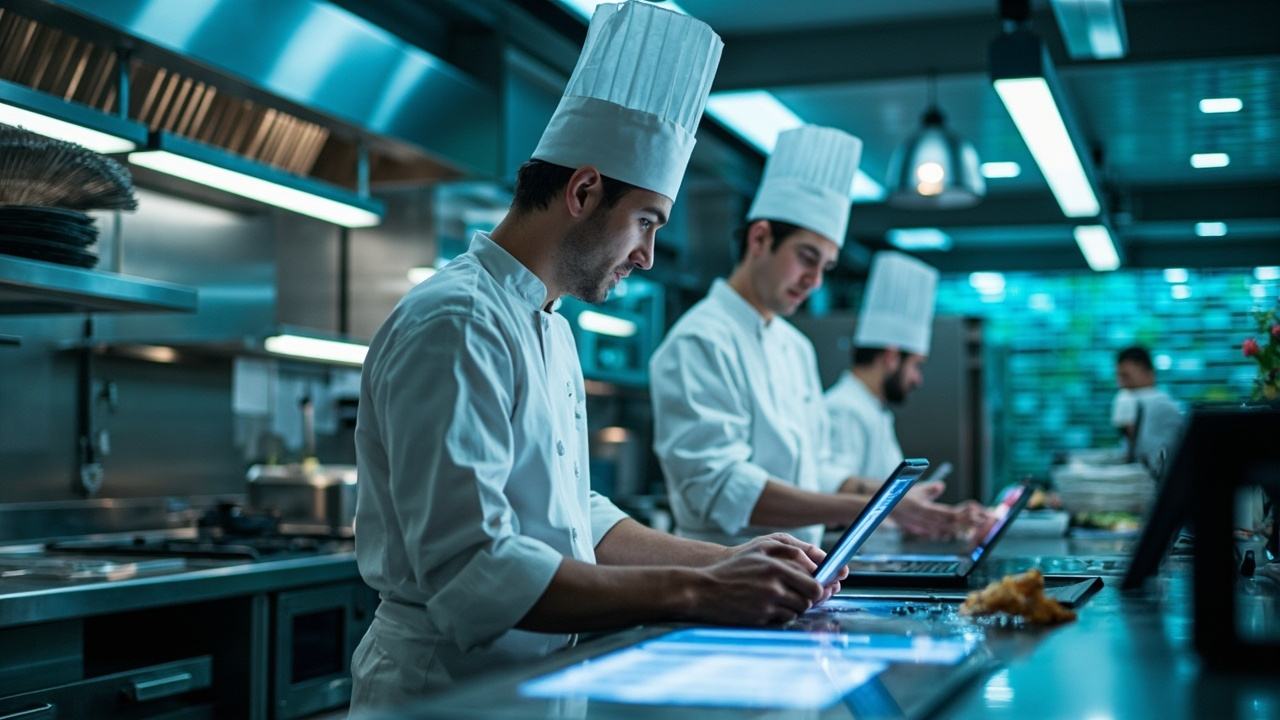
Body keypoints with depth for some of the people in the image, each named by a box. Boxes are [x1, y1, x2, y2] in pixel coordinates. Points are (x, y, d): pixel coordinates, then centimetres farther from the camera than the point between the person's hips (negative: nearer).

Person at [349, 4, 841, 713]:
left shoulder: (550, 332, 15)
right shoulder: (454, 325, -16)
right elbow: (472, 571, -24)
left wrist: (723, 561, 7)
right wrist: (693, 592, -23)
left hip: (532, 678, 9)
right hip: (447, 688, -8)